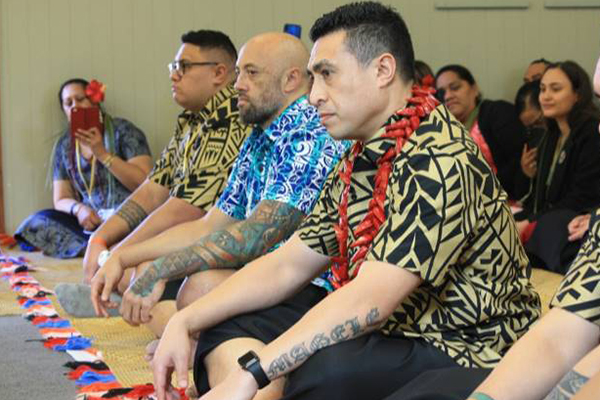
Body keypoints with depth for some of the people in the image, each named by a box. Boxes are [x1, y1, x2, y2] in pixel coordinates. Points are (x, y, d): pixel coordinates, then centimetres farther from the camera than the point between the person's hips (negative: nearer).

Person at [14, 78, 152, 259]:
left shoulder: (123, 131, 3)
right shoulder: (64, 146, 14)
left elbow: (145, 183, -7)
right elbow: (61, 200, 13)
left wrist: (103, 154, -14)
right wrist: (78, 208, -11)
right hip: (91, 222, 5)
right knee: (36, 223, -22)